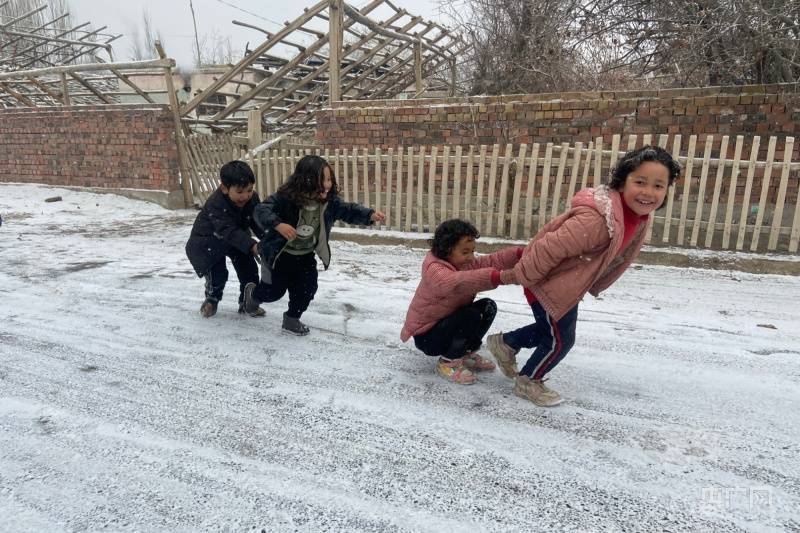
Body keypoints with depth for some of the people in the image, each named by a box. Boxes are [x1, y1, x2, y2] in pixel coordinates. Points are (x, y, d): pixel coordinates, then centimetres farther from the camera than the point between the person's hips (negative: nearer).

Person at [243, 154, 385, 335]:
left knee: (307, 287, -4)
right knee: (275, 290, 10)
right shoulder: (286, 198, -28)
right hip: (279, 253, -4)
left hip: (305, 255, 4)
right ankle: (253, 292, 46)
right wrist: (278, 225, -49)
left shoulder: (329, 202, -13)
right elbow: (262, 210, -31)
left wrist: (370, 215, -27)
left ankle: (292, 319, 21)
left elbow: (348, 210, -10)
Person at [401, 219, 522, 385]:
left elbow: (491, 261, -12)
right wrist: (495, 277, -59)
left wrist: (519, 253, -29)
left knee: (488, 307, -3)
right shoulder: (434, 270, -29)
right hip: (427, 335, -9)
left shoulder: (465, 263, 0)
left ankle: (466, 353, 10)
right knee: (470, 315, -28)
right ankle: (448, 362, -9)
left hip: (447, 323, 9)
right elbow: (456, 282, -50)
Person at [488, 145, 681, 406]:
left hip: (568, 285, 9)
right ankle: (528, 381, 30)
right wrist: (517, 277, -21)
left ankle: (505, 343, 47)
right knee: (560, 340, 5)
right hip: (549, 283, -9)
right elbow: (549, 249, -33)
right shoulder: (596, 219, -38)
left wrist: (592, 285, 19)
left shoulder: (639, 217, -6)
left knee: (552, 329, 25)